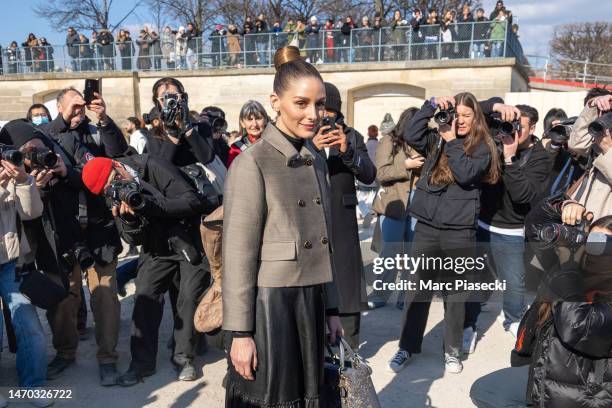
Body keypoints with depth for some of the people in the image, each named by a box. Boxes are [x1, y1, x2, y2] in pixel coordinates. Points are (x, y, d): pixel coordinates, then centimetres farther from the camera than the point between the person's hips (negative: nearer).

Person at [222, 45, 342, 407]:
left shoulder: (316, 160, 9)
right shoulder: (252, 163, -13)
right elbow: (238, 254, -14)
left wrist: (331, 308, 14)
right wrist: (239, 332, -14)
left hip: (311, 302, 7)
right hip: (270, 303, -6)